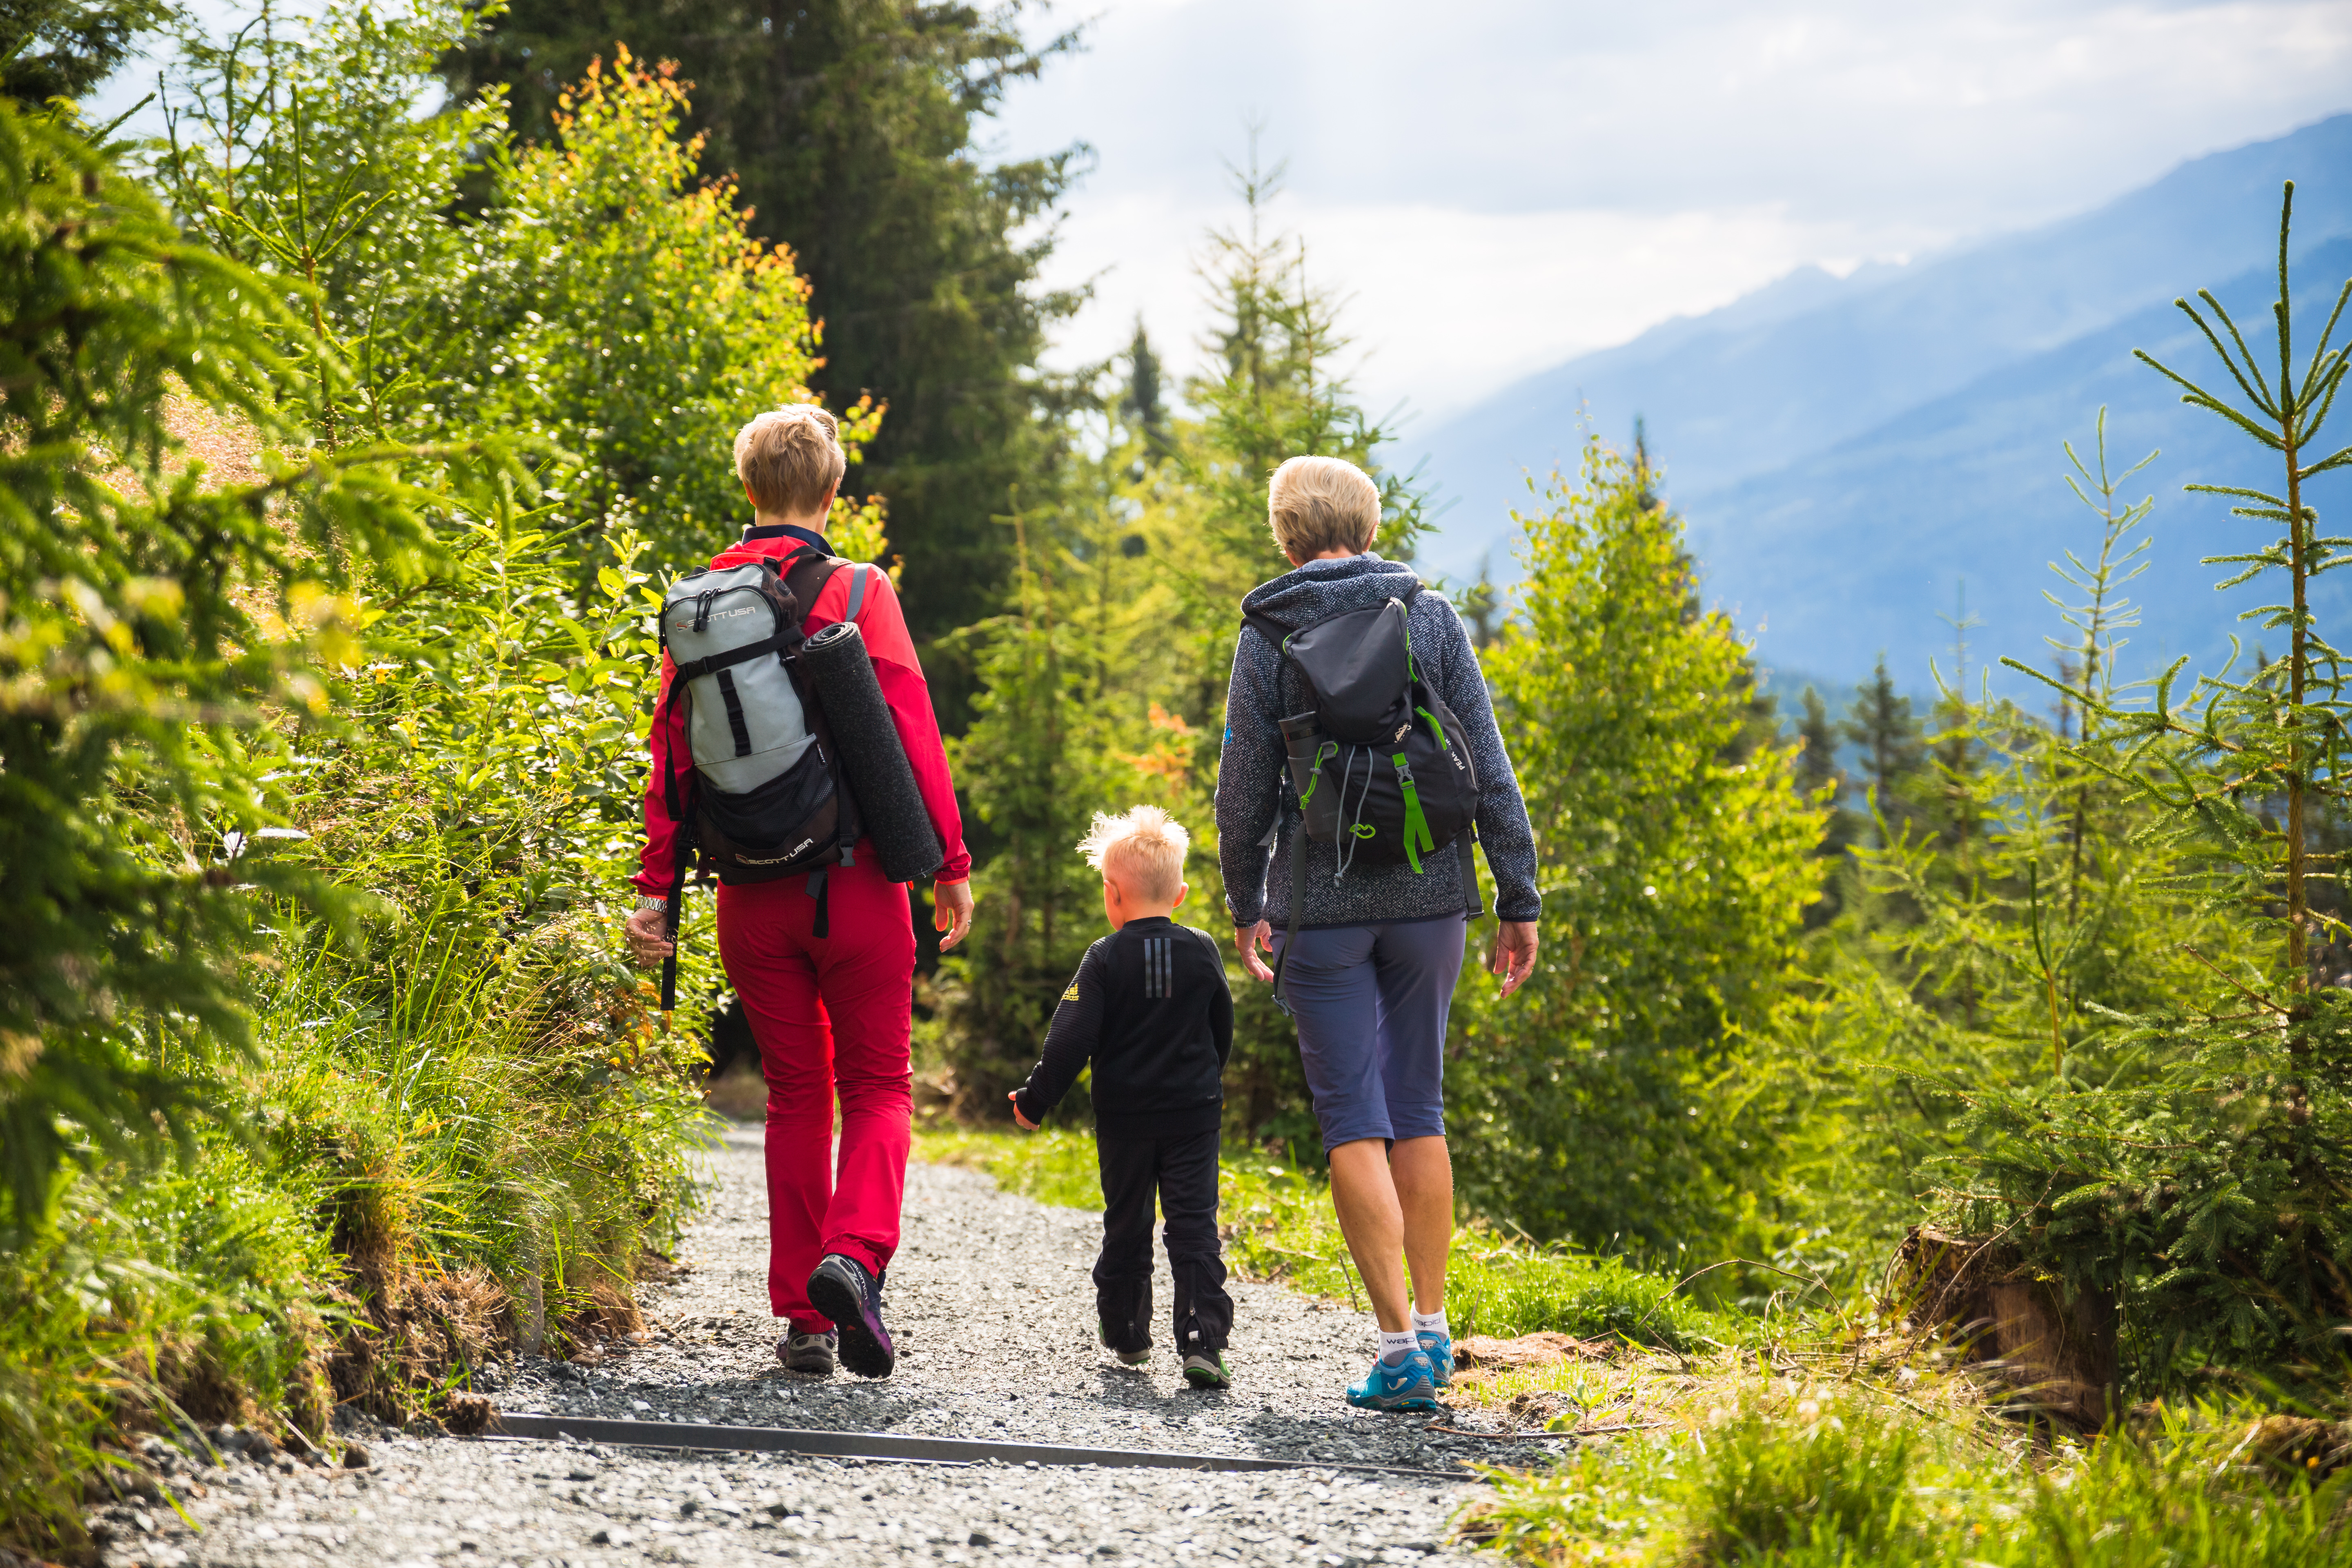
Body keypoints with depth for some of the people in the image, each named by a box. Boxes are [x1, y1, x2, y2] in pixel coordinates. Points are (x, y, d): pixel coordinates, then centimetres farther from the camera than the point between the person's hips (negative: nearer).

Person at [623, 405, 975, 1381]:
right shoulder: (861, 594, -4)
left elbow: (671, 755, 3)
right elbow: (912, 734, -7)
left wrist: (655, 889, 4)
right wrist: (951, 865, -2)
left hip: (753, 895, 3)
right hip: (856, 882, -3)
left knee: (796, 1096, 12)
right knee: (878, 1088, 7)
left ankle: (803, 1318, 8)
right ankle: (855, 1254, -19)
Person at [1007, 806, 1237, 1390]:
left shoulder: (1105, 959, -8)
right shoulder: (1203, 952, 0)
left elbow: (1071, 1040, -12)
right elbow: (1222, 1030, 12)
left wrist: (1034, 1102, -2)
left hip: (1124, 1118, -1)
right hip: (1194, 1113, 1)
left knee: (1126, 1225, 15)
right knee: (1194, 1223, -2)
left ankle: (1125, 1332, 27)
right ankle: (1203, 1340, -16)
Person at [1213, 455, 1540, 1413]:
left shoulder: (1269, 637, -1)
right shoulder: (1432, 619, 3)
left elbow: (1245, 786, -1)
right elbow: (1489, 772, 1)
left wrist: (1245, 904, 12)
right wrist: (1520, 901, 5)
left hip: (1321, 906, -2)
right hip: (1427, 898, 2)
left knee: (1354, 1121, 0)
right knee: (1419, 1111, 14)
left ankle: (1399, 1343, -7)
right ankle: (1433, 1330, 16)